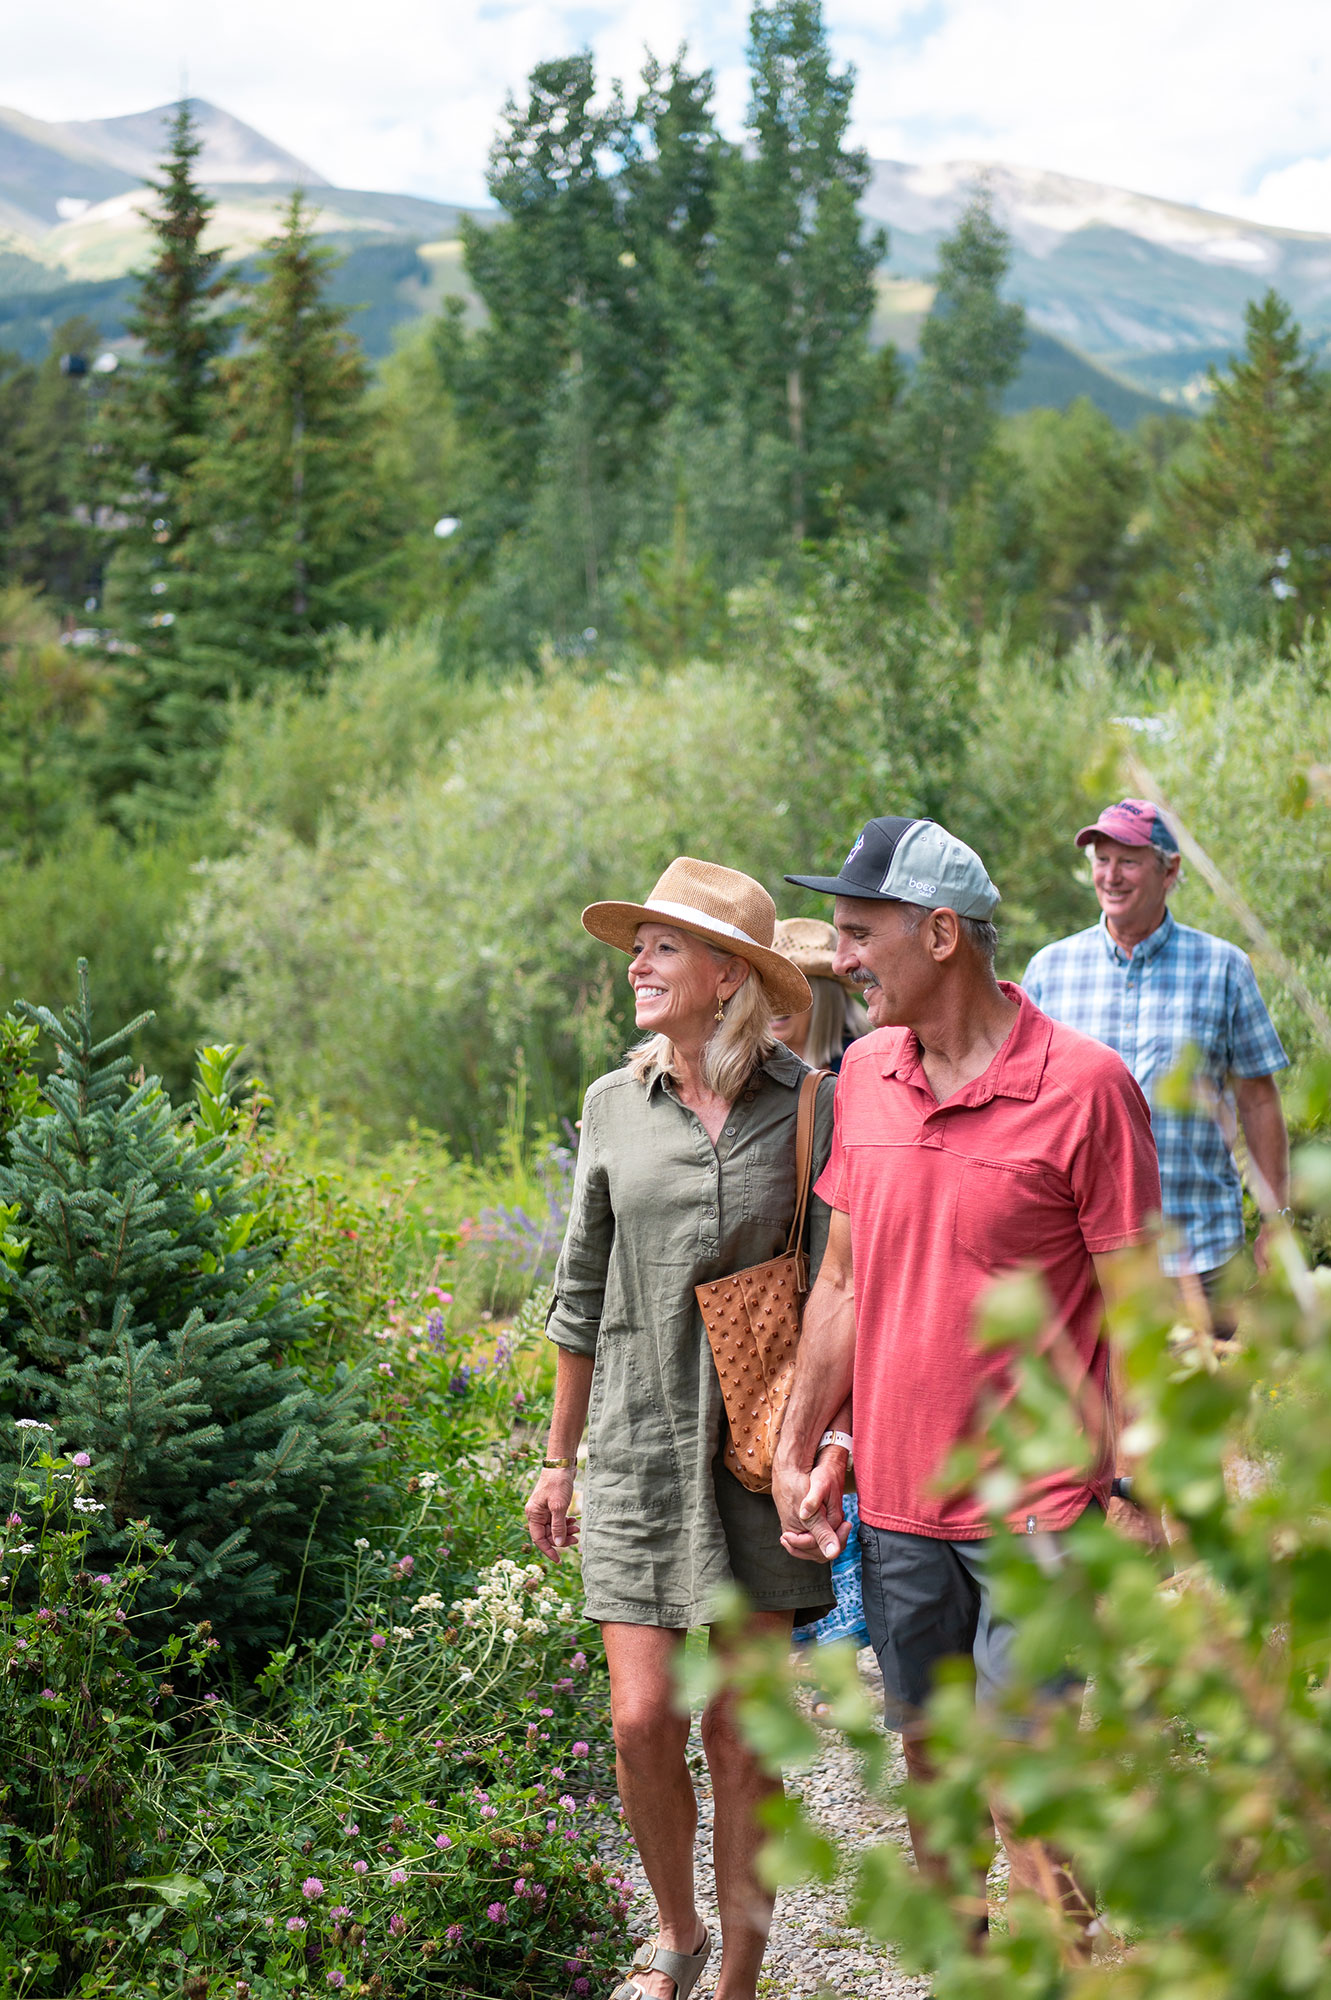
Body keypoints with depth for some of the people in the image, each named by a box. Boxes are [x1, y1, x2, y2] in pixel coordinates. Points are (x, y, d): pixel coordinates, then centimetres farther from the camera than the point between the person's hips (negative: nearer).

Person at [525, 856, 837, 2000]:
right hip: (640, 1443, 2)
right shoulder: (616, 1105, 3)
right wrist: (559, 1461, 15)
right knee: (643, 1717, -2)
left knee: (740, 1735, 4)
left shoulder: (805, 1104, -5)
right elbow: (583, 1294, 11)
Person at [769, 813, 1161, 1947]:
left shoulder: (1084, 1085, -12)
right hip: (893, 1498, 6)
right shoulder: (864, 1075, 5)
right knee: (928, 1757, 17)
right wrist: (798, 1451, 8)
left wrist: (1132, 1499, -11)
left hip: (1032, 1509, -5)